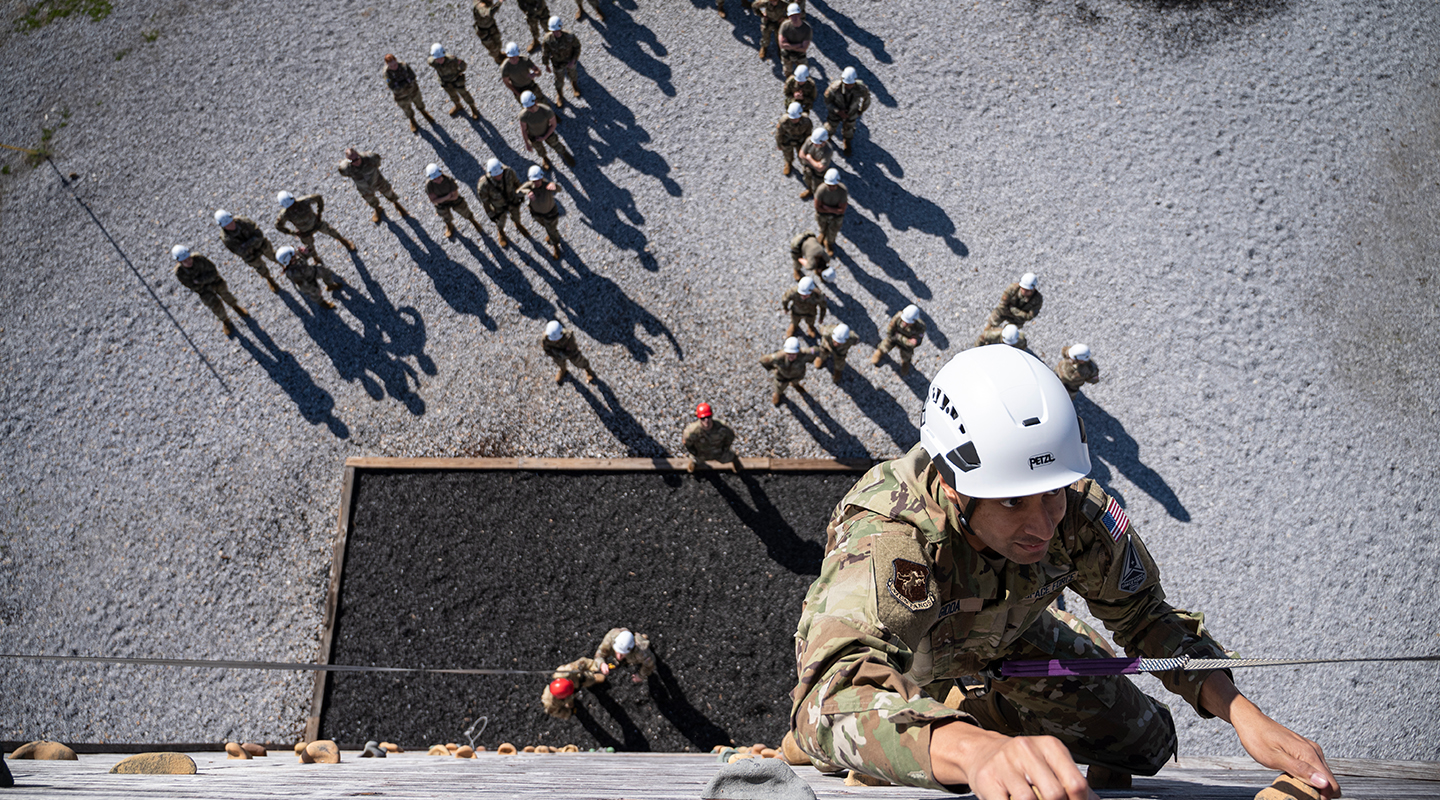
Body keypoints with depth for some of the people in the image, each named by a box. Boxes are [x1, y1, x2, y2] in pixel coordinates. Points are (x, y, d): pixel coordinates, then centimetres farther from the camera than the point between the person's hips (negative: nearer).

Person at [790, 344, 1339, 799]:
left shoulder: (1078, 509, -31)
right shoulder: (887, 540, -48)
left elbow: (1142, 615, -14)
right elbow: (831, 696, -64)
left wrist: (1245, 716, -29)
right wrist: (977, 750, -83)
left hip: (1006, 646, 3)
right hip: (894, 668, -2)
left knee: (1143, 741, 5)